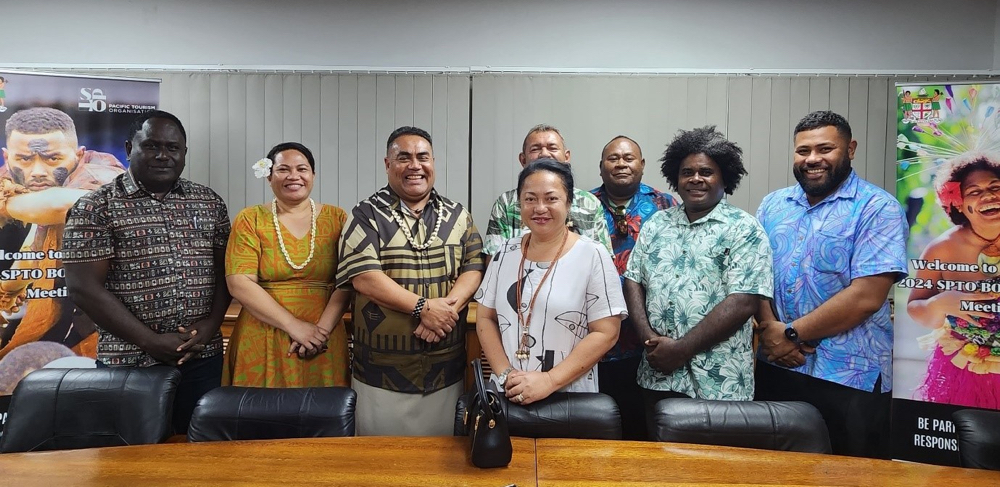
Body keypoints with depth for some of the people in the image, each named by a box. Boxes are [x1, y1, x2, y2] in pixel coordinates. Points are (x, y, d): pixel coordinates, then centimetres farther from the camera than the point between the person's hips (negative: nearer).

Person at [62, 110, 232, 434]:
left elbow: (225, 270, 9)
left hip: (203, 357, 3)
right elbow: (84, 288, -8)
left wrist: (210, 326, -7)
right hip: (129, 363, -3)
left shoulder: (210, 203, 8)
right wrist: (150, 341, -12)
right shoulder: (95, 207, -3)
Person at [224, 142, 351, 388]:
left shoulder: (337, 219, 5)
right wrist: (294, 326, -14)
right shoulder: (250, 220, 3)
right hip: (262, 344, 0)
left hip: (323, 344, 1)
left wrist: (323, 328, -15)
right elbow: (239, 283, -7)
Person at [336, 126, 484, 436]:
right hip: (382, 370, -2)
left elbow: (474, 269, 1)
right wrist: (423, 307, -18)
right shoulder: (367, 216, -2)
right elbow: (363, 277, -13)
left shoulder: (458, 216, 9)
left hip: (447, 367, 3)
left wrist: (448, 306, -17)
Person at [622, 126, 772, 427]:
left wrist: (682, 348, -16)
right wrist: (649, 338, -8)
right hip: (658, 375, 4)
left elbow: (743, 302, -14)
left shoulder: (744, 230, -5)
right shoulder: (656, 224, 9)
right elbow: (633, 281, 7)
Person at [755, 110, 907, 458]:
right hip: (775, 369, 5)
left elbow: (866, 297, -17)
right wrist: (768, 328, -12)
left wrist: (792, 334, -15)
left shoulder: (878, 208, -8)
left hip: (849, 378, -4)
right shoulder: (773, 205, 8)